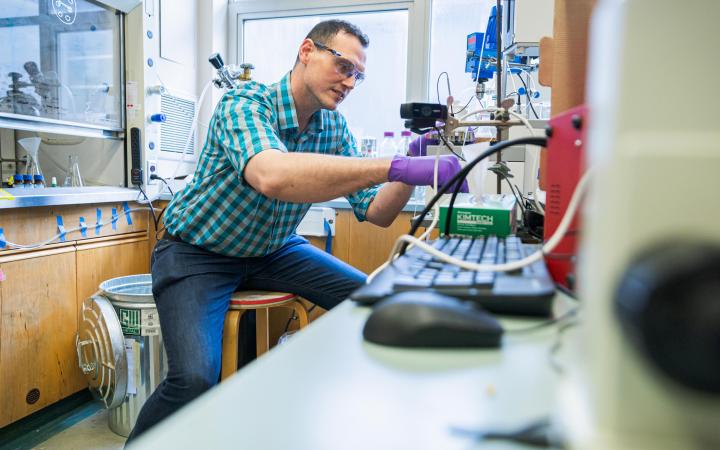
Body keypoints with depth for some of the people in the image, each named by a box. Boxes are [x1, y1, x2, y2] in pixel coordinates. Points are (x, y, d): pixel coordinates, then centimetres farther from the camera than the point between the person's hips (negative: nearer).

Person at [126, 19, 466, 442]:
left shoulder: (335, 128, -5)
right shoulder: (243, 105, -24)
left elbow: (377, 213, -6)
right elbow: (271, 176, -48)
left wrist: (410, 173, -25)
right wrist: (395, 167, -52)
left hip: (273, 249, 6)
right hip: (198, 250, -6)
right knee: (195, 380, -26)